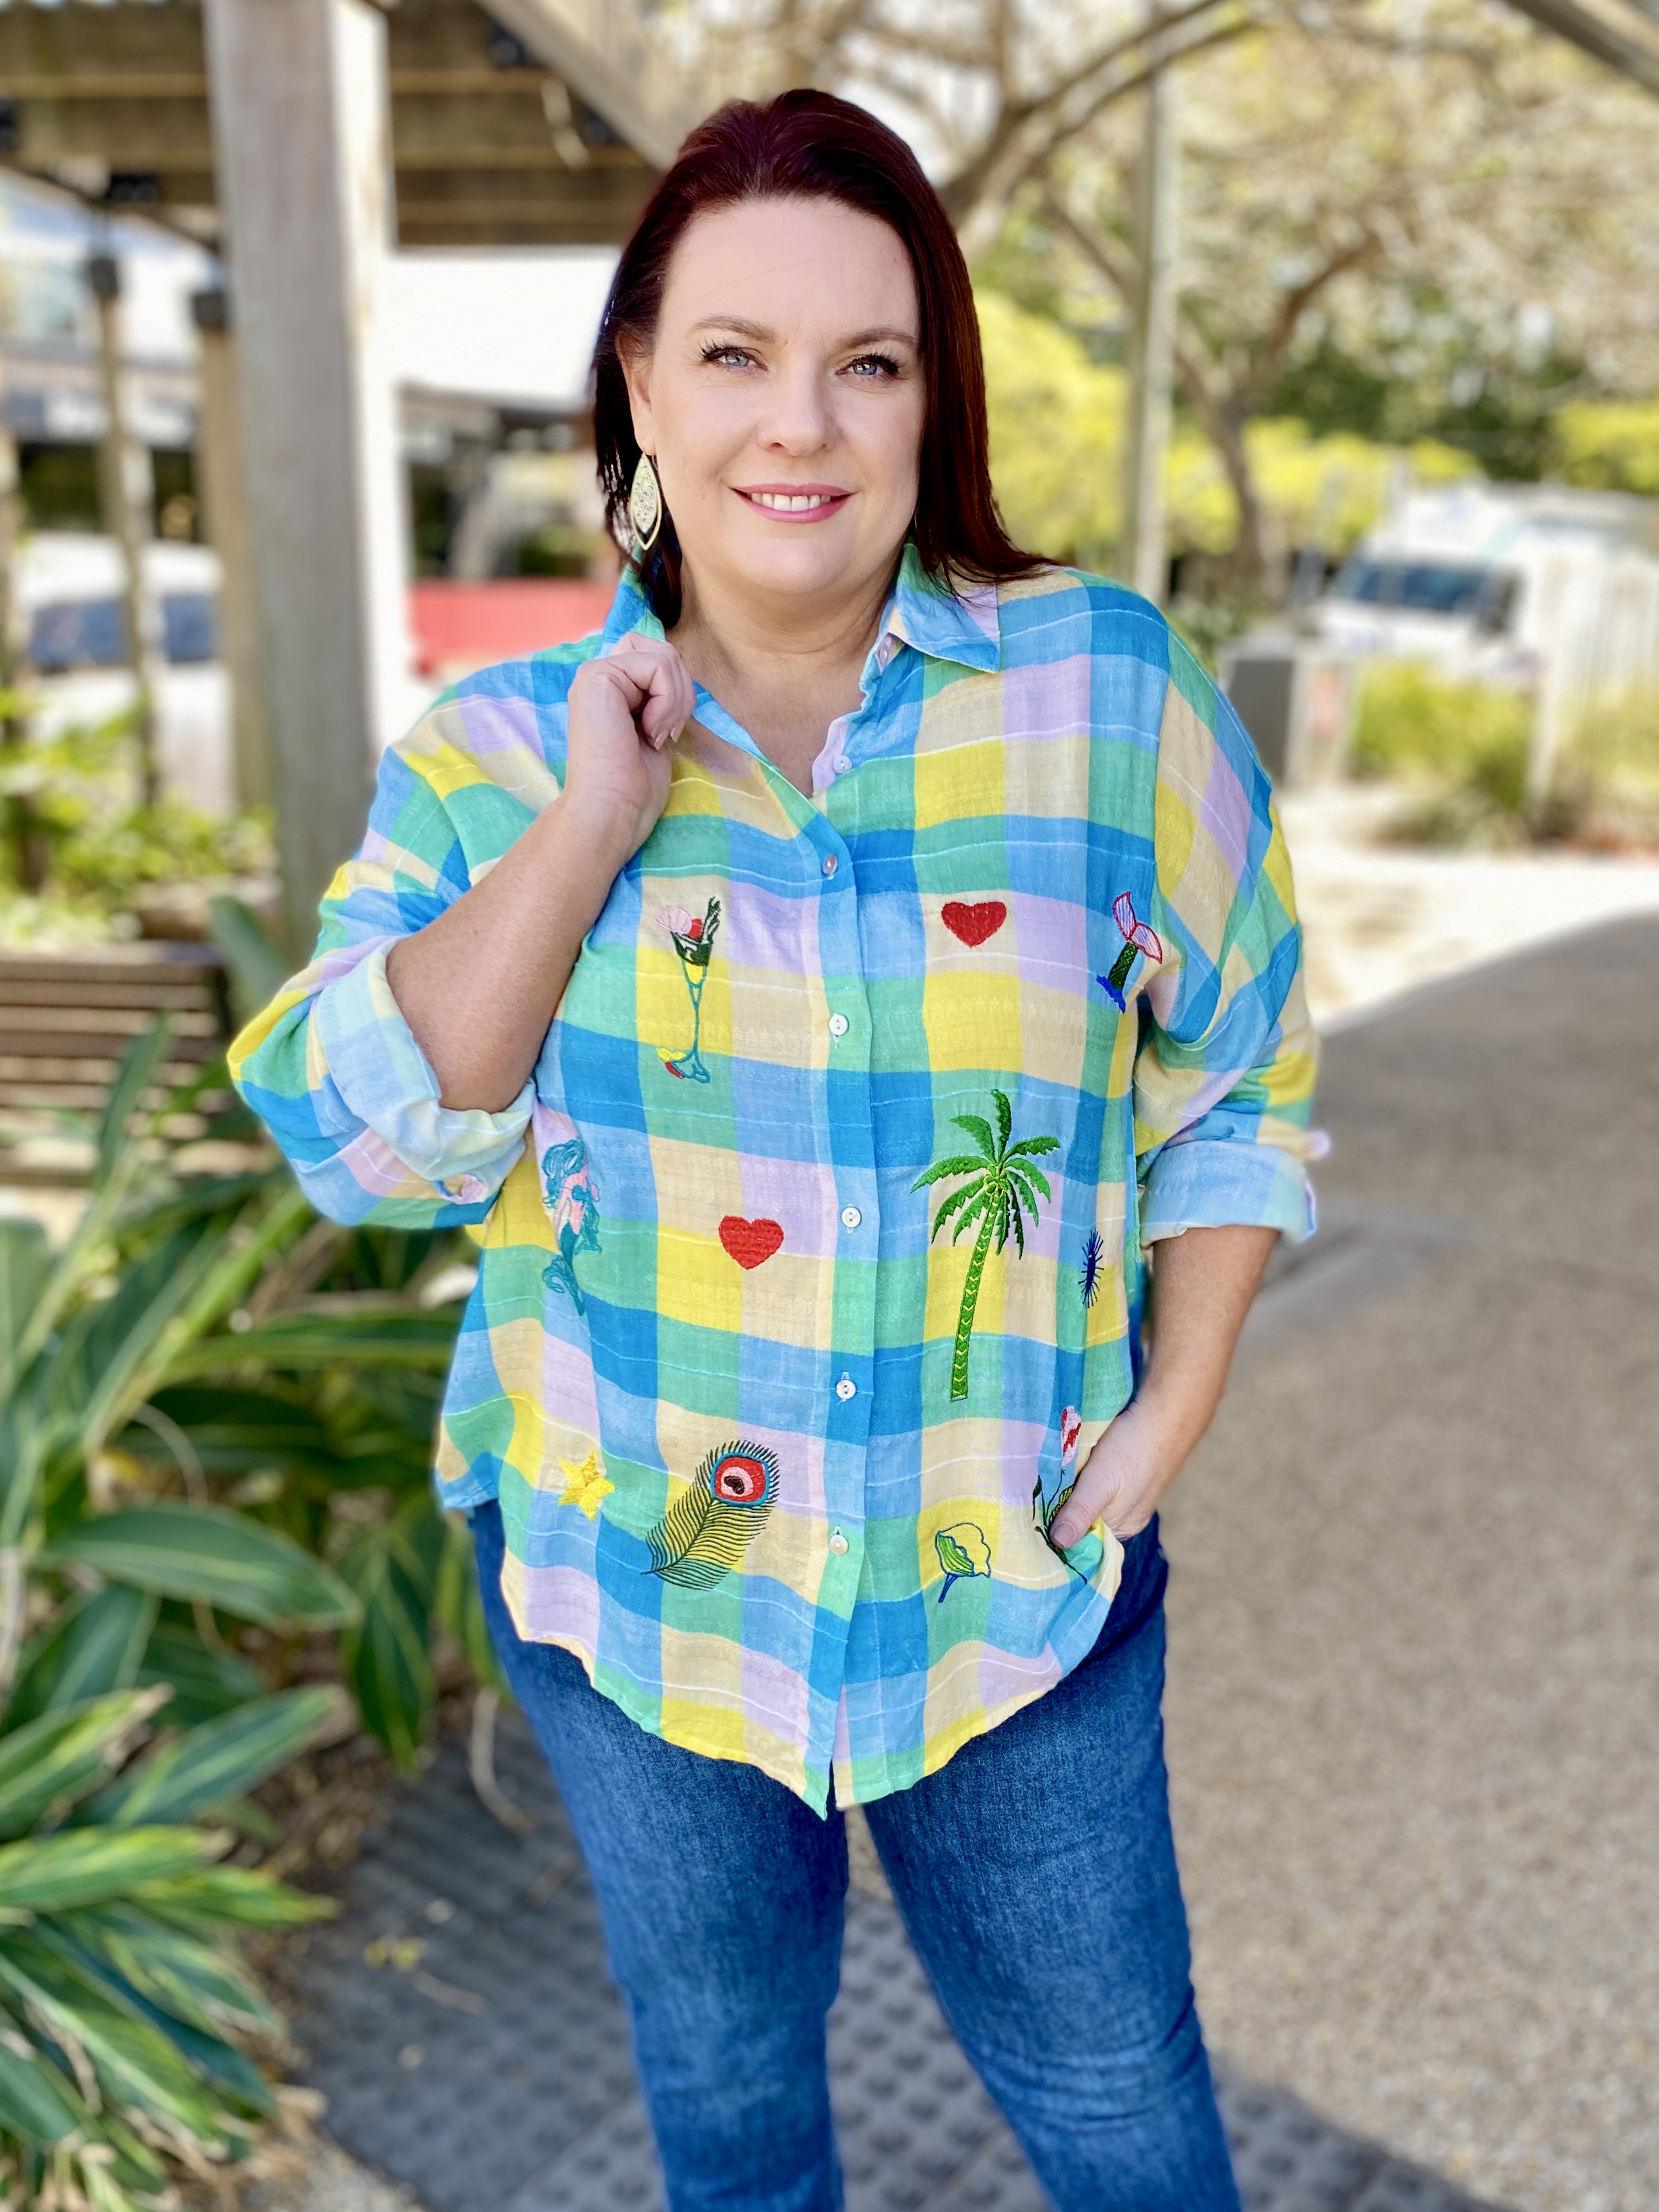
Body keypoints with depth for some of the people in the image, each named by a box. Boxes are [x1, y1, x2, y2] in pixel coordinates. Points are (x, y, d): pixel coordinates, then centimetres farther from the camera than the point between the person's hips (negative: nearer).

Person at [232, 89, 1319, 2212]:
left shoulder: (1111, 689, -8)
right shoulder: (495, 751, -5)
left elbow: (1240, 1079, 0)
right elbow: (369, 1140, -15)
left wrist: (1172, 1409, -6)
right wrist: (592, 823, -21)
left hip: (1012, 1574, 0)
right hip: (628, 1573, 1)